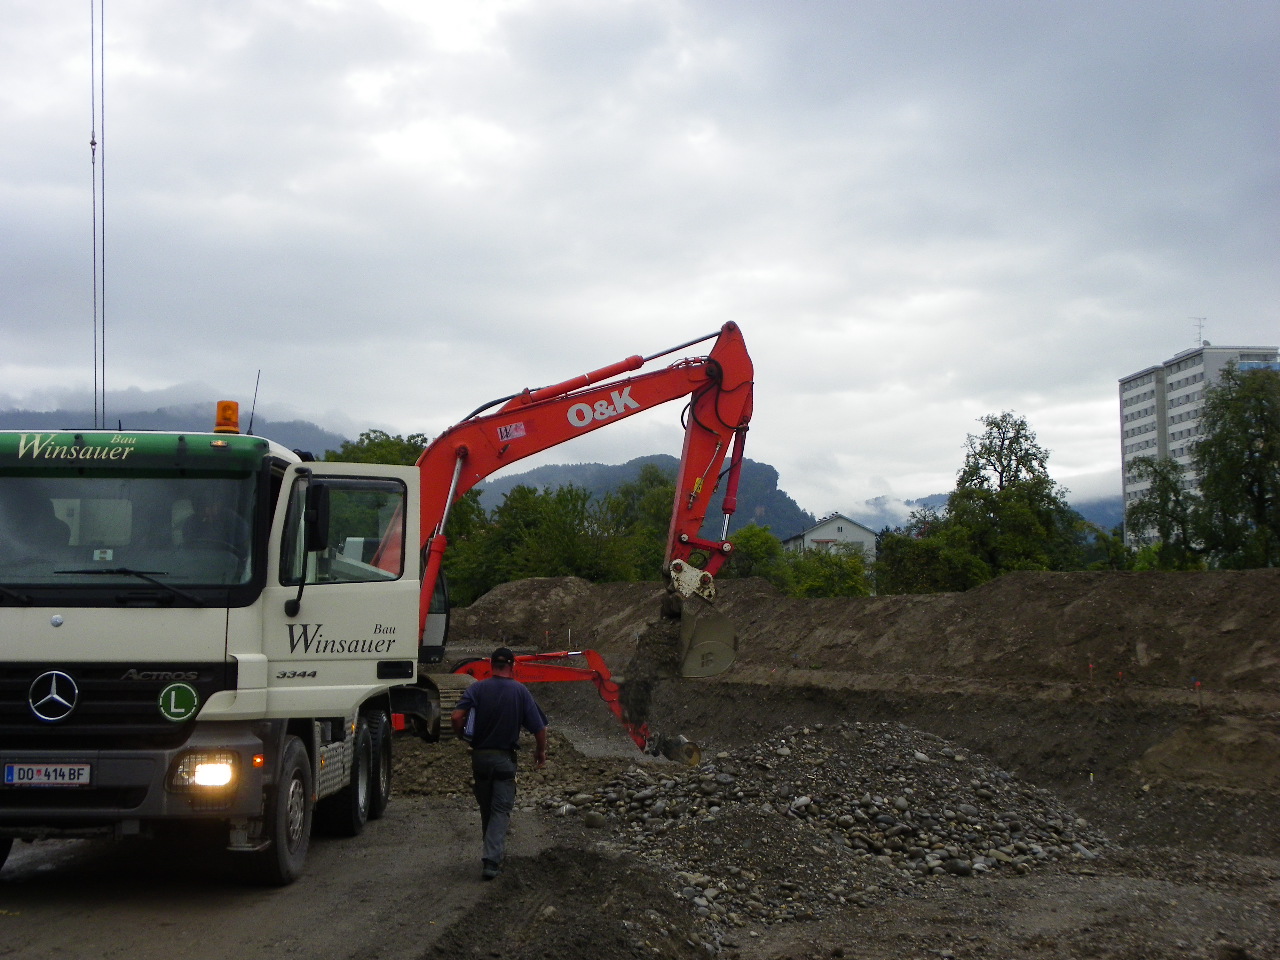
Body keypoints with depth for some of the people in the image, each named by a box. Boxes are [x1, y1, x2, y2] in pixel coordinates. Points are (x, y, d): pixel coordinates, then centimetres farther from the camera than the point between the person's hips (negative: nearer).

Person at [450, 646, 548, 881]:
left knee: (486, 807, 18)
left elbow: (456, 717, -15)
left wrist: (463, 737, 4)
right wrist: (541, 751, 10)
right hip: (505, 758, -2)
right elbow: (539, 727, -6)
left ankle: (492, 854, 31)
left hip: (479, 756, 2)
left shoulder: (477, 689, -4)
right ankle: (491, 860, -14)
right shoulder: (520, 692, -5)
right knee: (501, 809, 0)